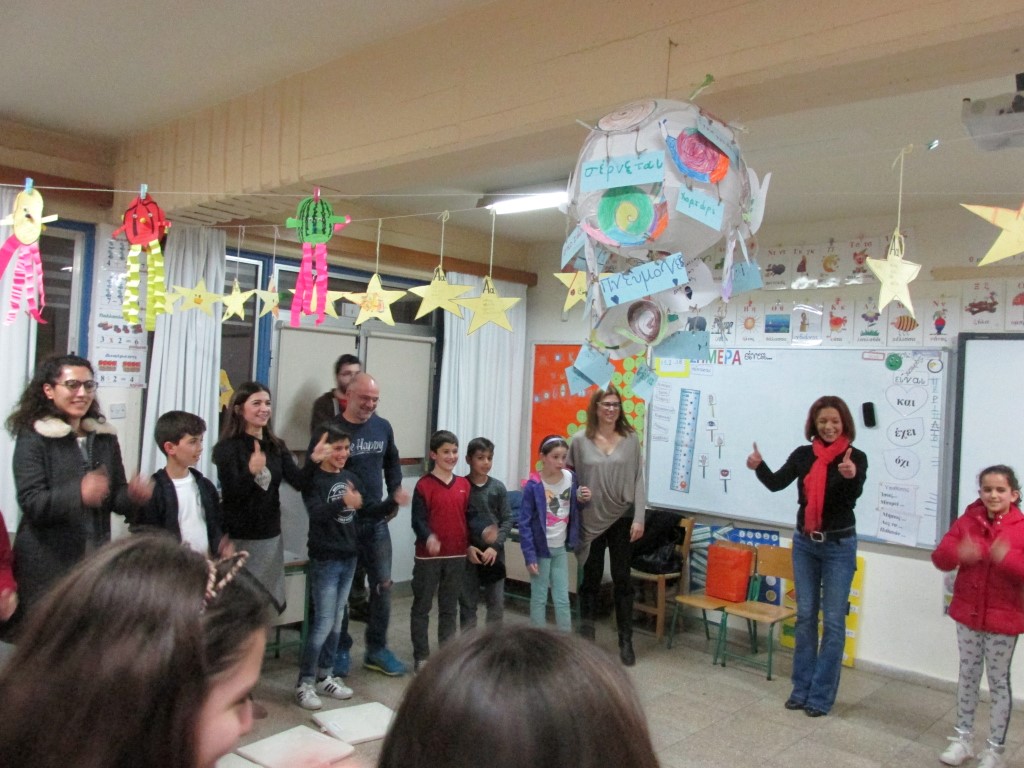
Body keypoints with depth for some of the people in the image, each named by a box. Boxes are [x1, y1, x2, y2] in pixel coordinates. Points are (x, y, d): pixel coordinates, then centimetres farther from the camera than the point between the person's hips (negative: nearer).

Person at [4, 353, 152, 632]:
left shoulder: (105, 437, 9)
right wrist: (79, 493, -31)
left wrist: (134, 496, -10)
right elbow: (31, 502, -14)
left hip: (97, 559, 4)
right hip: (47, 562, -4)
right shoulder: (33, 438, -4)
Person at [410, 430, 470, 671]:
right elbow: (418, 520, -13)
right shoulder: (424, 485, -9)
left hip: (457, 556, 4)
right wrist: (428, 537, -31)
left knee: (449, 608, 16)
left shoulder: (464, 484, 5)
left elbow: (468, 516, 8)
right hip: (428, 556, -4)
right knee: (422, 607, 8)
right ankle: (421, 656, 19)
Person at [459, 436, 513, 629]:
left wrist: (495, 546, -10)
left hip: (494, 552, 2)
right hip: (469, 552, -2)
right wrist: (467, 547, -13)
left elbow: (508, 519, 1)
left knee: (497, 602, 7)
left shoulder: (498, 487, 0)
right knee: (468, 602, 8)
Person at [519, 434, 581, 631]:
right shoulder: (533, 486, -15)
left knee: (562, 599, 12)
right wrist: (529, 556, -16)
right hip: (540, 549, -4)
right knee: (539, 598, 8)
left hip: (560, 548, 4)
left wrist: (582, 499, -12)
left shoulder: (571, 478, -3)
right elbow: (524, 523, -13)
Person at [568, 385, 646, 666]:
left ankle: (626, 640, 18)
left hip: (621, 519, 0)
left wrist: (639, 518, -7)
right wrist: (577, 493, -14)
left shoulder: (631, 439, -1)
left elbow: (638, 480, -2)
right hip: (591, 520, 0)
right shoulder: (580, 440, -1)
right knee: (591, 579, 11)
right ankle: (586, 636, 24)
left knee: (622, 580, 7)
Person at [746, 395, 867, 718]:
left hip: (839, 546, -4)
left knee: (833, 621, 3)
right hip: (804, 543, 4)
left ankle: (822, 695, 13)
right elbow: (776, 483, -6)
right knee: (805, 616, 12)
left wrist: (851, 476, -47)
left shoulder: (855, 457, -10)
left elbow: (854, 494, -25)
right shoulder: (803, 455, 0)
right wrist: (759, 467, -25)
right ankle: (801, 688, 23)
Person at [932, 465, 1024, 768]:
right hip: (968, 612, 3)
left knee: (999, 681, 10)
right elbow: (939, 557, -5)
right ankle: (963, 737, 29)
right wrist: (959, 553, -25)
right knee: (968, 674, 15)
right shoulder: (967, 521, -2)